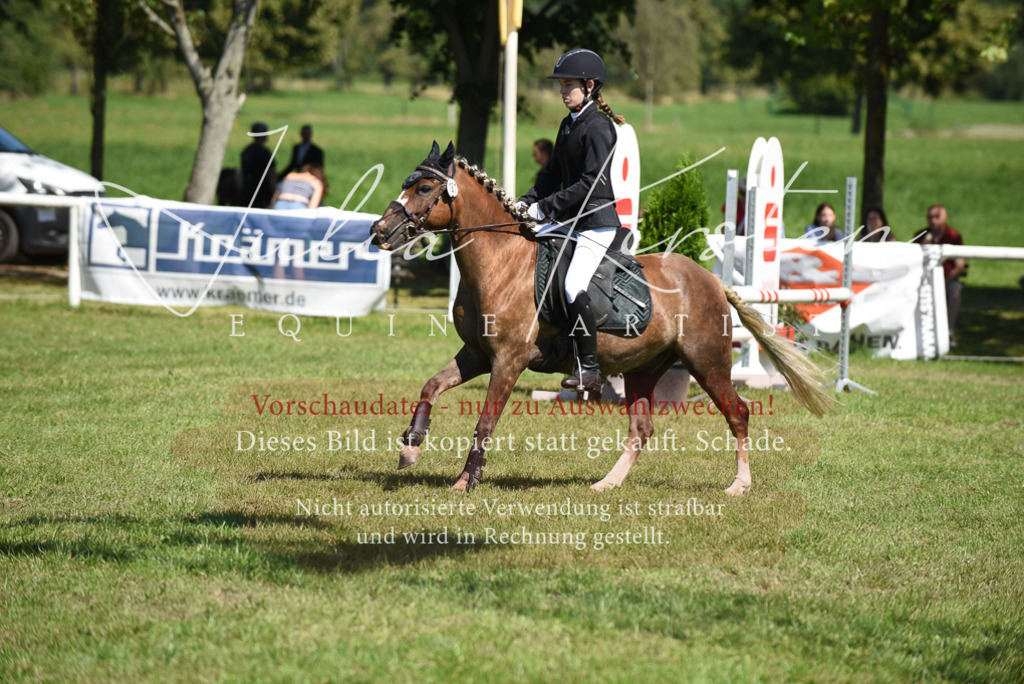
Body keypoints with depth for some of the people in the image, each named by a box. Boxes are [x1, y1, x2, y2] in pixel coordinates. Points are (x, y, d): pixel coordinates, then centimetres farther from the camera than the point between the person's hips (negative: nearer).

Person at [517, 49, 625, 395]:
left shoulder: (598, 127, -15)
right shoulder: (569, 124, 14)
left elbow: (592, 183, -21)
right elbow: (554, 173, 20)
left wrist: (547, 207, -20)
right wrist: (529, 201, 4)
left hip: (597, 222, -10)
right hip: (569, 221, 10)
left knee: (573, 286, -24)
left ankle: (589, 368, -19)